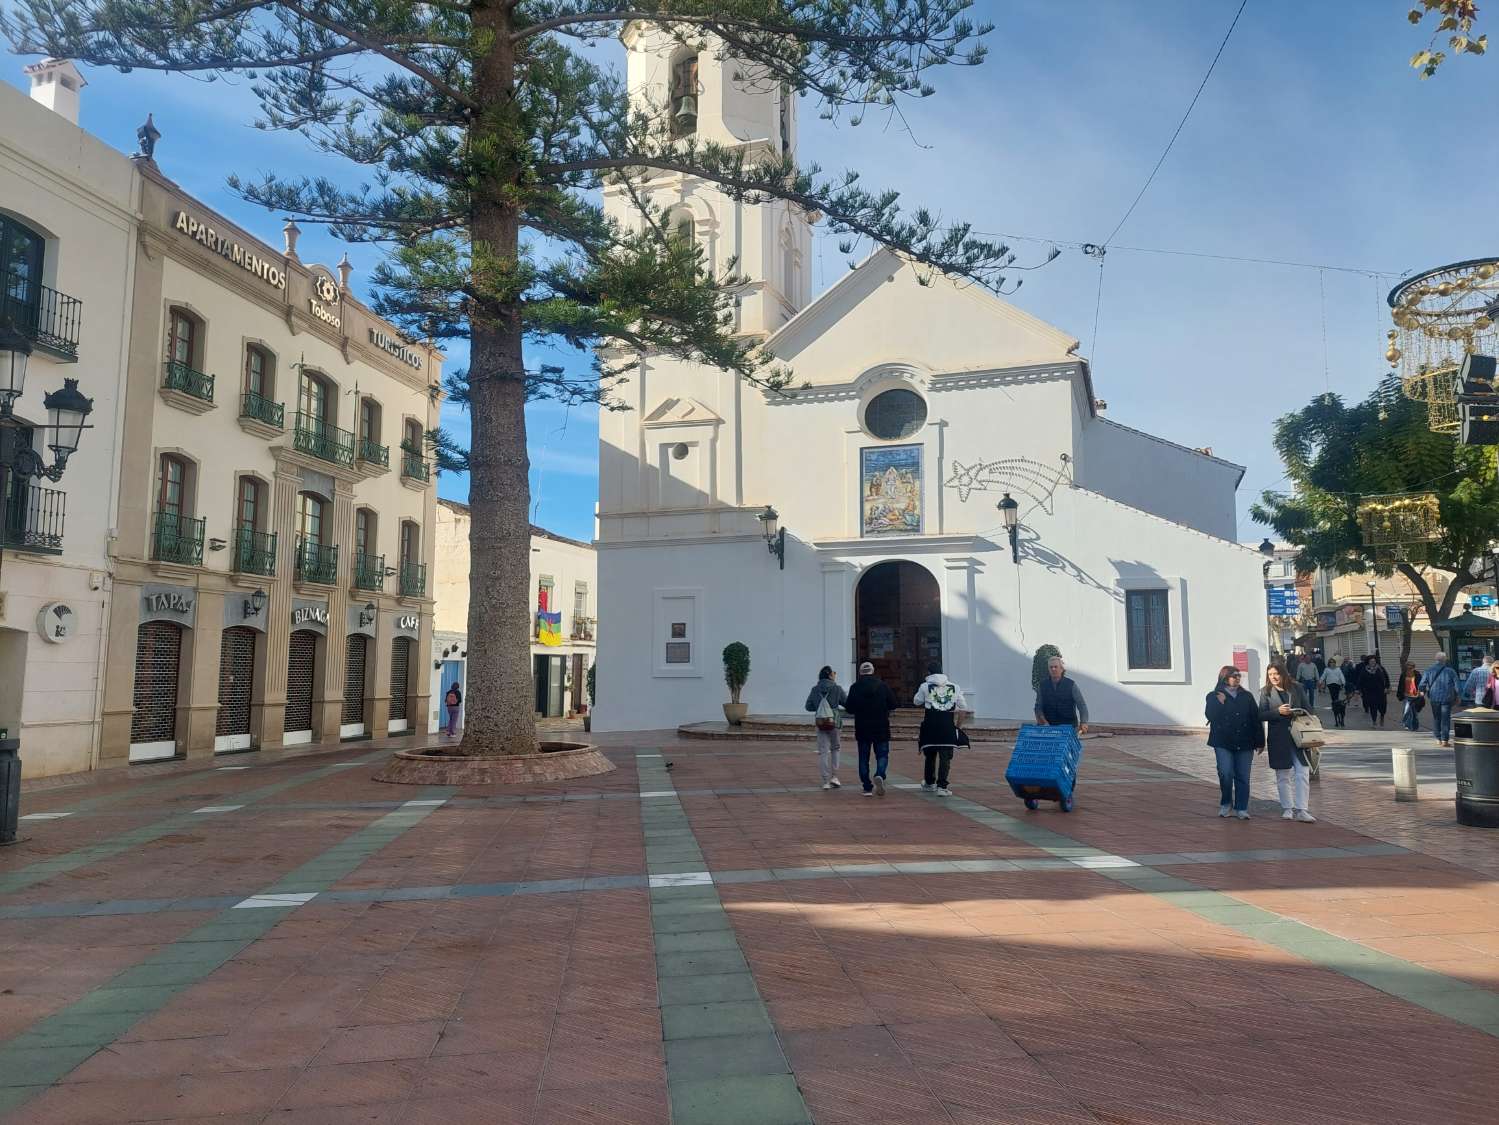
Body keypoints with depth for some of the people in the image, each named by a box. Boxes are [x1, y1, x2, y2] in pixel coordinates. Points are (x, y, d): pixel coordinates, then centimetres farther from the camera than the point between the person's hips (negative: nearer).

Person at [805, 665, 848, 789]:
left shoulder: (815, 690, 2)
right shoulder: (837, 689, -5)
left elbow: (809, 706, 3)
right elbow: (848, 703, 0)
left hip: (820, 723, 2)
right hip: (834, 722, -2)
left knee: (823, 751, 4)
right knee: (835, 748, 17)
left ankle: (826, 781, 2)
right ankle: (834, 776, 8)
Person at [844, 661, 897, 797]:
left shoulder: (855, 687, -5)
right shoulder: (883, 685, -4)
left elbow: (849, 709, -5)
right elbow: (893, 704, -2)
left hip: (862, 729, 0)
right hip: (881, 728, 0)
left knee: (863, 758, 10)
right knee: (882, 755, 7)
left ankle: (867, 788, 8)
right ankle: (879, 775, -21)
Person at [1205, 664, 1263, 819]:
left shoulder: (1247, 696, 12)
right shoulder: (1214, 696, 4)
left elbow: (1256, 719, 10)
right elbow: (1210, 716, -10)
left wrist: (1260, 741, 6)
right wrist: (1219, 702, -19)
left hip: (1244, 743, 3)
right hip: (1223, 743, -3)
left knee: (1243, 777, 2)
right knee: (1226, 774, -13)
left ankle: (1241, 808, 12)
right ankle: (1226, 803, 8)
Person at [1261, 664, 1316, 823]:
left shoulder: (1295, 689, 6)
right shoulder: (1266, 692, 1)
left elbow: (1306, 709, 13)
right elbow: (1261, 714, -3)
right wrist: (1278, 711, -18)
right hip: (1278, 739, -1)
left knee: (1303, 774, -5)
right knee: (1283, 776, 7)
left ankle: (1301, 810, -1)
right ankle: (1287, 808, 17)